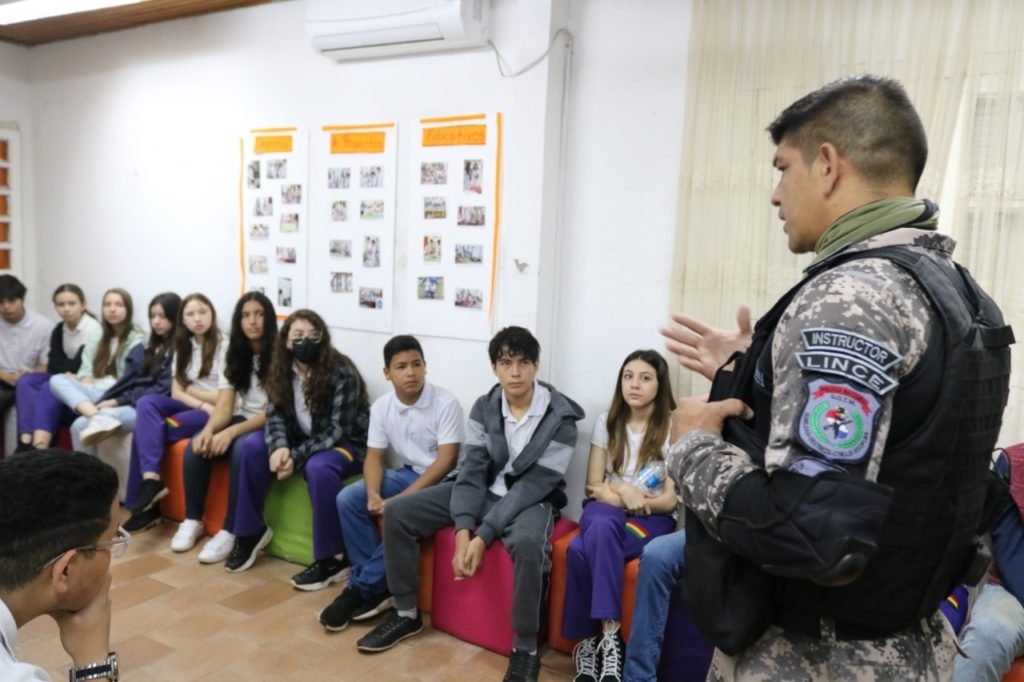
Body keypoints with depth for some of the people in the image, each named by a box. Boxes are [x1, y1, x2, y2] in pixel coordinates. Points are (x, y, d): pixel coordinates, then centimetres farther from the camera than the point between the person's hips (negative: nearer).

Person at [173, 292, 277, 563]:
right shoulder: (235, 355, 6)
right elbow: (224, 405, -1)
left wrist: (230, 432, -27)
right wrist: (209, 430, -23)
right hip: (242, 420, 6)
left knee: (243, 448, -34)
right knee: (197, 447, -19)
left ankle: (230, 531, -25)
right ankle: (193, 520, -1)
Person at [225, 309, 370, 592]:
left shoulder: (342, 372, -22)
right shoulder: (282, 372, -3)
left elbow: (338, 430, -24)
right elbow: (275, 416, -4)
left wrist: (297, 457, -31)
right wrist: (280, 447, -26)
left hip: (347, 444, -6)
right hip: (303, 440, 7)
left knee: (318, 467, -36)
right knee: (252, 452, -11)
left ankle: (333, 558, -24)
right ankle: (251, 530, 7)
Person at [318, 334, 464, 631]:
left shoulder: (446, 403, -18)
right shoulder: (381, 406, -2)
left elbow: (446, 461, -21)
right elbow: (374, 456, 2)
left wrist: (400, 499, -26)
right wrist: (374, 494, -20)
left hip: (443, 481, -6)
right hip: (407, 473, 6)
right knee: (347, 499, -11)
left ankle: (362, 588, -11)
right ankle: (375, 587, -7)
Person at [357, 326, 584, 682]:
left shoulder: (560, 417, -17)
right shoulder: (484, 408, -3)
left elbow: (535, 484, -21)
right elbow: (472, 470, -7)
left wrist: (484, 535, -26)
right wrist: (463, 530, -23)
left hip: (531, 499, -5)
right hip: (485, 490, 5)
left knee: (527, 543, -40)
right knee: (397, 512, -7)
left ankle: (525, 649, -19)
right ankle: (406, 613, 9)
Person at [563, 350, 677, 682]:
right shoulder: (607, 422, 5)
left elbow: (671, 500, -7)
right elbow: (594, 486, 5)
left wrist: (624, 497, -16)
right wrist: (621, 491, -16)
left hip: (652, 519, -3)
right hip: (606, 512, 3)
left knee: (581, 550, -33)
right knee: (601, 526, -36)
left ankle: (591, 640, -22)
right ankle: (609, 636, -30)